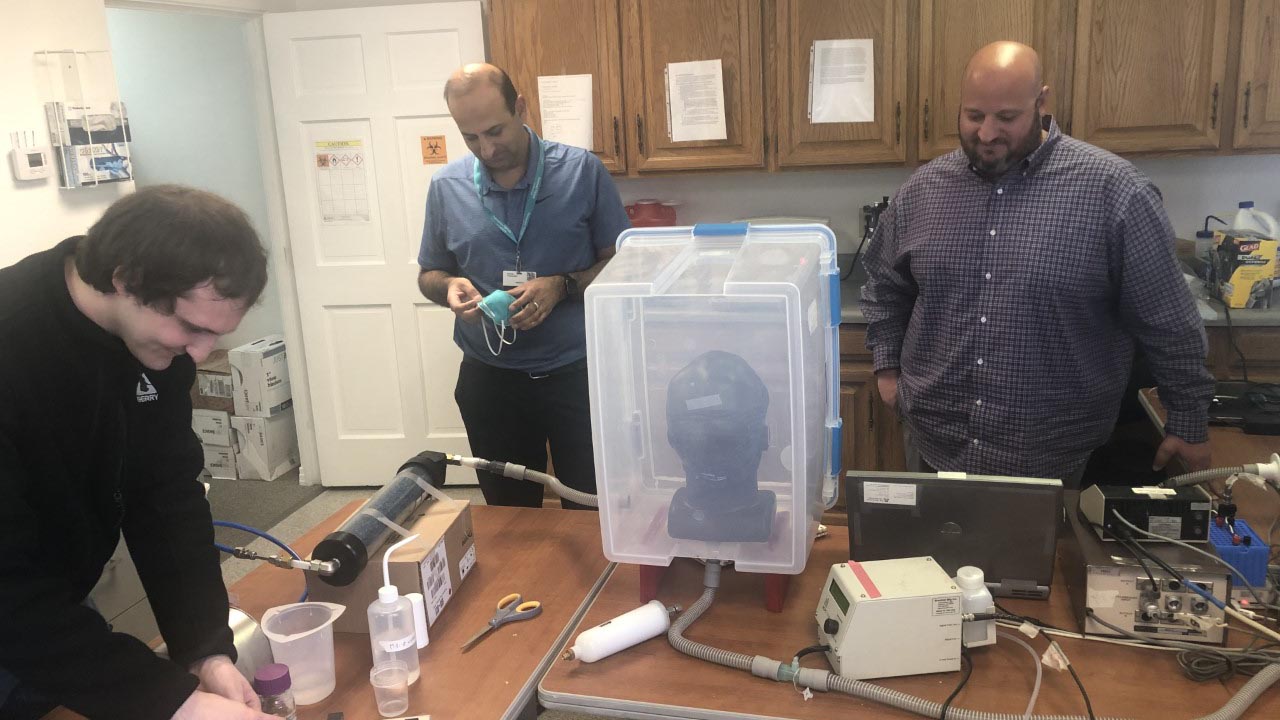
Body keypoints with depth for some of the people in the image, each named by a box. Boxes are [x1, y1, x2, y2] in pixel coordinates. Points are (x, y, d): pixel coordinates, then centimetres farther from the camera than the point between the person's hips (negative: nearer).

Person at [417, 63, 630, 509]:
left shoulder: (582, 171, -7)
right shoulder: (447, 187, 1)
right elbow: (429, 276, 12)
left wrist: (563, 286, -19)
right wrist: (449, 287, -11)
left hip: (576, 373, -2)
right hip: (489, 380, 3)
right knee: (509, 522, 17)